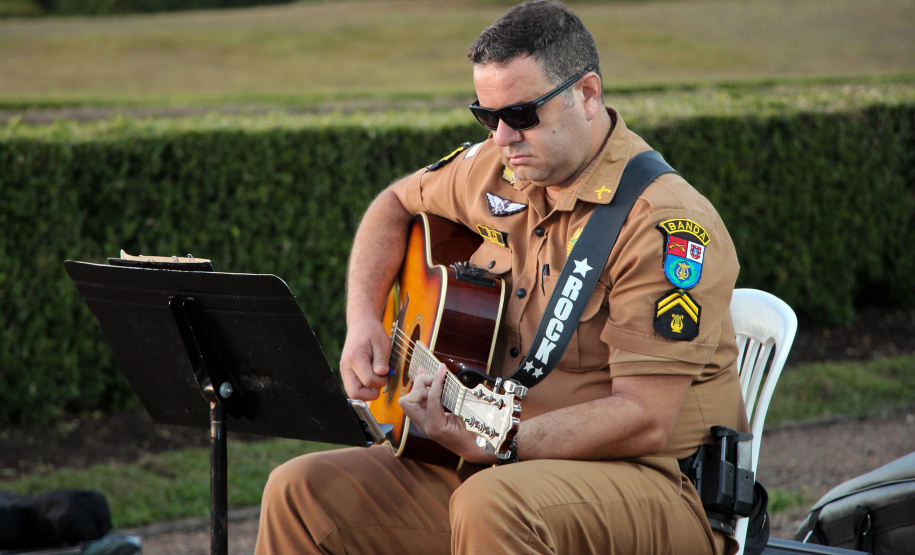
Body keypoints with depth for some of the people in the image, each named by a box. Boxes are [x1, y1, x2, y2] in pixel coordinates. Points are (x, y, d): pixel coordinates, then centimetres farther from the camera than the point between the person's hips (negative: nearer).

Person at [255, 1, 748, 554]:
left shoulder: (669, 224, -18)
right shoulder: (498, 171, 6)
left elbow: (645, 420, -24)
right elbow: (397, 204, 27)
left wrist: (487, 444, -31)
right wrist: (364, 319, 9)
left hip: (657, 484, -7)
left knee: (493, 504, -39)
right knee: (301, 491, -6)